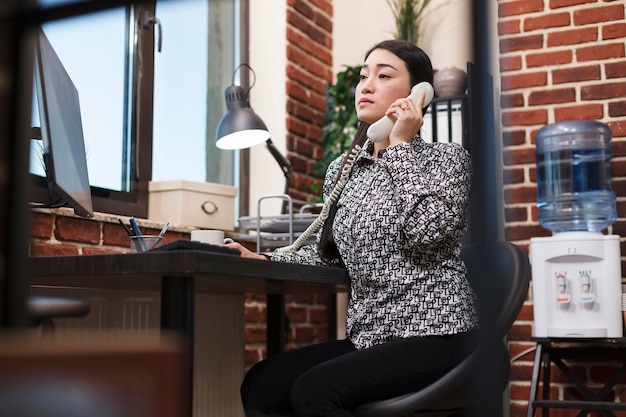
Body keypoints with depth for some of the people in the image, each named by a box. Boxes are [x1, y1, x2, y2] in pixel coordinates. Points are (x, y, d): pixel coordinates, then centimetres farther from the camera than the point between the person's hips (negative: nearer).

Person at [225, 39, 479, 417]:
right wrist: (264, 259, 4)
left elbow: (426, 231, -21)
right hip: (370, 339, 6)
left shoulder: (446, 157, -2)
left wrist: (401, 145, -11)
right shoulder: (342, 170, 14)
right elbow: (330, 254, 19)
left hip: (435, 337, -6)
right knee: (260, 386, -13)